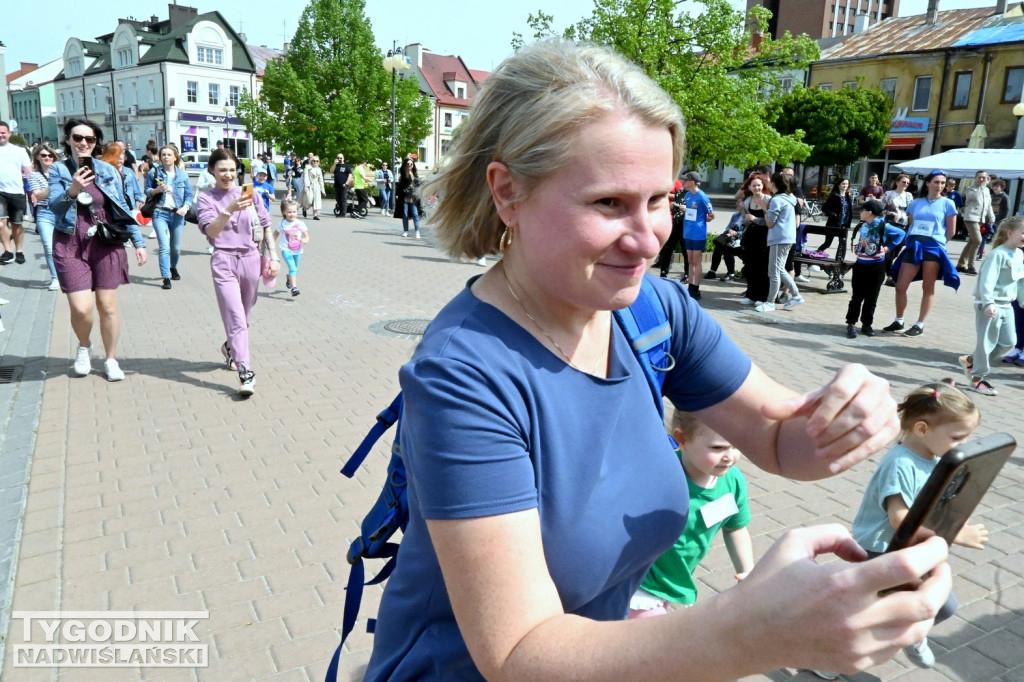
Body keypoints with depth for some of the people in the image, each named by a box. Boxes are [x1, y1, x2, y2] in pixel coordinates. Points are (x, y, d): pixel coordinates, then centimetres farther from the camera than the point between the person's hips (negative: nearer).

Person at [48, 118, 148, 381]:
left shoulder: (108, 170, 4)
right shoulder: (58, 170, 1)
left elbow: (123, 209, 8)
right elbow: (54, 206, -12)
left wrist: (139, 242, 5)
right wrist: (72, 191, -32)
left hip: (106, 244, 1)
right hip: (70, 246, -1)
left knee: (107, 306, 4)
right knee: (81, 308, -9)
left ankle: (111, 359, 21)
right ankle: (84, 347, 23)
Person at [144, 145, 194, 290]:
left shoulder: (182, 175, 6)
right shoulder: (154, 172, 2)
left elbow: (189, 194, 6)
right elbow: (147, 191, 7)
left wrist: (185, 207, -11)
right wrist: (157, 190, -14)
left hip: (177, 214, 2)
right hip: (160, 213, -2)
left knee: (176, 247, 13)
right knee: (164, 247, -13)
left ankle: (173, 268, 43)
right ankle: (166, 278, -11)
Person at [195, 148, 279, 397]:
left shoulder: (249, 194, 7)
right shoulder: (206, 199, -2)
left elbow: (266, 227, 12)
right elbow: (211, 230, -18)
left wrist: (274, 256, 6)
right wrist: (230, 210, -34)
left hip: (250, 259, 4)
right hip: (224, 261, -4)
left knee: (243, 317, 17)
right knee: (236, 318, -13)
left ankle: (230, 348, 45)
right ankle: (245, 373, -13)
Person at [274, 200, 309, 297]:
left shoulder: (300, 224, -3)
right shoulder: (282, 224, -2)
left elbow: (306, 236, -2)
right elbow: (276, 234, 13)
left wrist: (305, 240, -25)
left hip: (297, 250, 3)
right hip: (286, 249, -3)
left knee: (294, 269, 19)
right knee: (292, 268, -19)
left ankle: (289, 278, 51)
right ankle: (294, 287, -23)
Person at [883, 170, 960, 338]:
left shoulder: (947, 204, 3)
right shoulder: (915, 203, 11)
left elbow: (951, 231, 5)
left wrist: (937, 240, 12)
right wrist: (913, 240, 7)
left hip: (933, 248, -3)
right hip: (913, 246, 3)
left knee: (928, 288, 2)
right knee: (900, 286, -1)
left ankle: (920, 325, 8)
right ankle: (899, 321, 14)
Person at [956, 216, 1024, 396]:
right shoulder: (998, 254, -17)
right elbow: (987, 280, -25)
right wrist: (989, 303, -33)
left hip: (1006, 305, 9)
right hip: (989, 306, -9)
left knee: (1008, 342, 12)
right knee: (986, 342, -3)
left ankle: (971, 360, 26)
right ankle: (977, 379, 9)